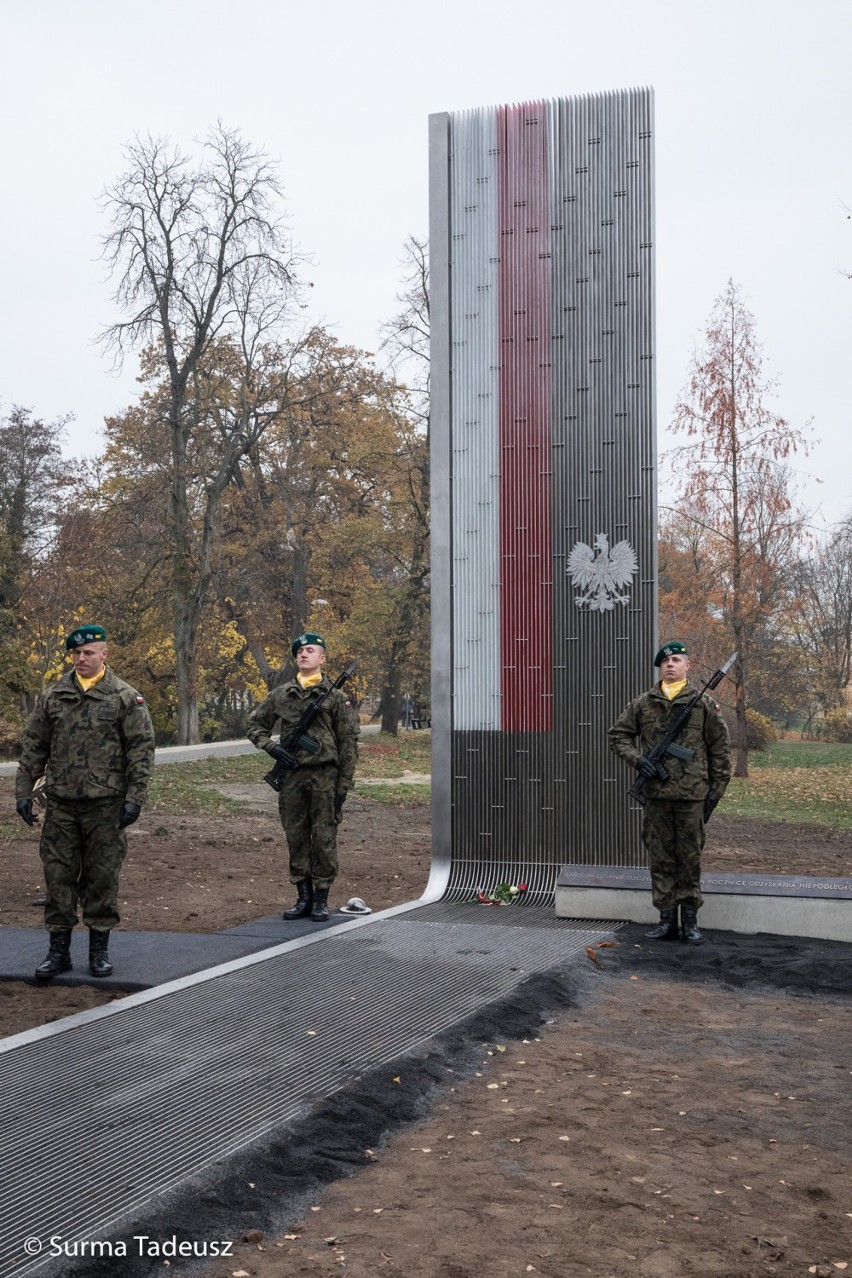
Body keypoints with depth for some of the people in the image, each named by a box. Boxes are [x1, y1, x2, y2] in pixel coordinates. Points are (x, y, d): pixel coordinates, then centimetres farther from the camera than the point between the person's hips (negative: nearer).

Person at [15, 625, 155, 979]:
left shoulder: (125, 698, -1)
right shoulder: (52, 697, 8)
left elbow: (141, 749, -3)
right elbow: (33, 747, 11)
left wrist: (134, 798, -9)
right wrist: (23, 791, 5)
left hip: (105, 804, -3)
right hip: (60, 803, 3)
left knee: (103, 877, 4)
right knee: (58, 875, 5)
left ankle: (99, 949, 16)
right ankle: (59, 949, 15)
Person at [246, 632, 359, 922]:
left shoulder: (335, 697, 1)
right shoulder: (281, 694, 10)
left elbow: (348, 743, -1)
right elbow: (255, 724, 19)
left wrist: (344, 784, -6)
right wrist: (269, 745, -1)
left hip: (324, 776, -3)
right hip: (291, 777, 3)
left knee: (324, 838, -1)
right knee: (296, 838, 7)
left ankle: (321, 899, 8)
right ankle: (303, 897, 16)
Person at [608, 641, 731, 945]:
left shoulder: (703, 703, 2)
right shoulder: (643, 703, 7)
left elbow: (720, 749, 5)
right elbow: (618, 735, 14)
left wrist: (716, 791, 1)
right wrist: (636, 759, -4)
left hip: (691, 795, -2)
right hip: (656, 795, 2)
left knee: (690, 859, 4)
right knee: (660, 859, 7)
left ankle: (690, 920, 13)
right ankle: (667, 920, 15)